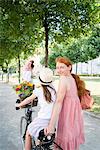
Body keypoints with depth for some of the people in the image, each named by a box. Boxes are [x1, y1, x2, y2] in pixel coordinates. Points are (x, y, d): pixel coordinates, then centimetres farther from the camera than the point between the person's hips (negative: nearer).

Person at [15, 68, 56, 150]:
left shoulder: (39, 90, -9)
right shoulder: (53, 89, 3)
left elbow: (29, 100, 6)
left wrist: (19, 105, 23)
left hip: (43, 120, -5)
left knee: (28, 134, 21)